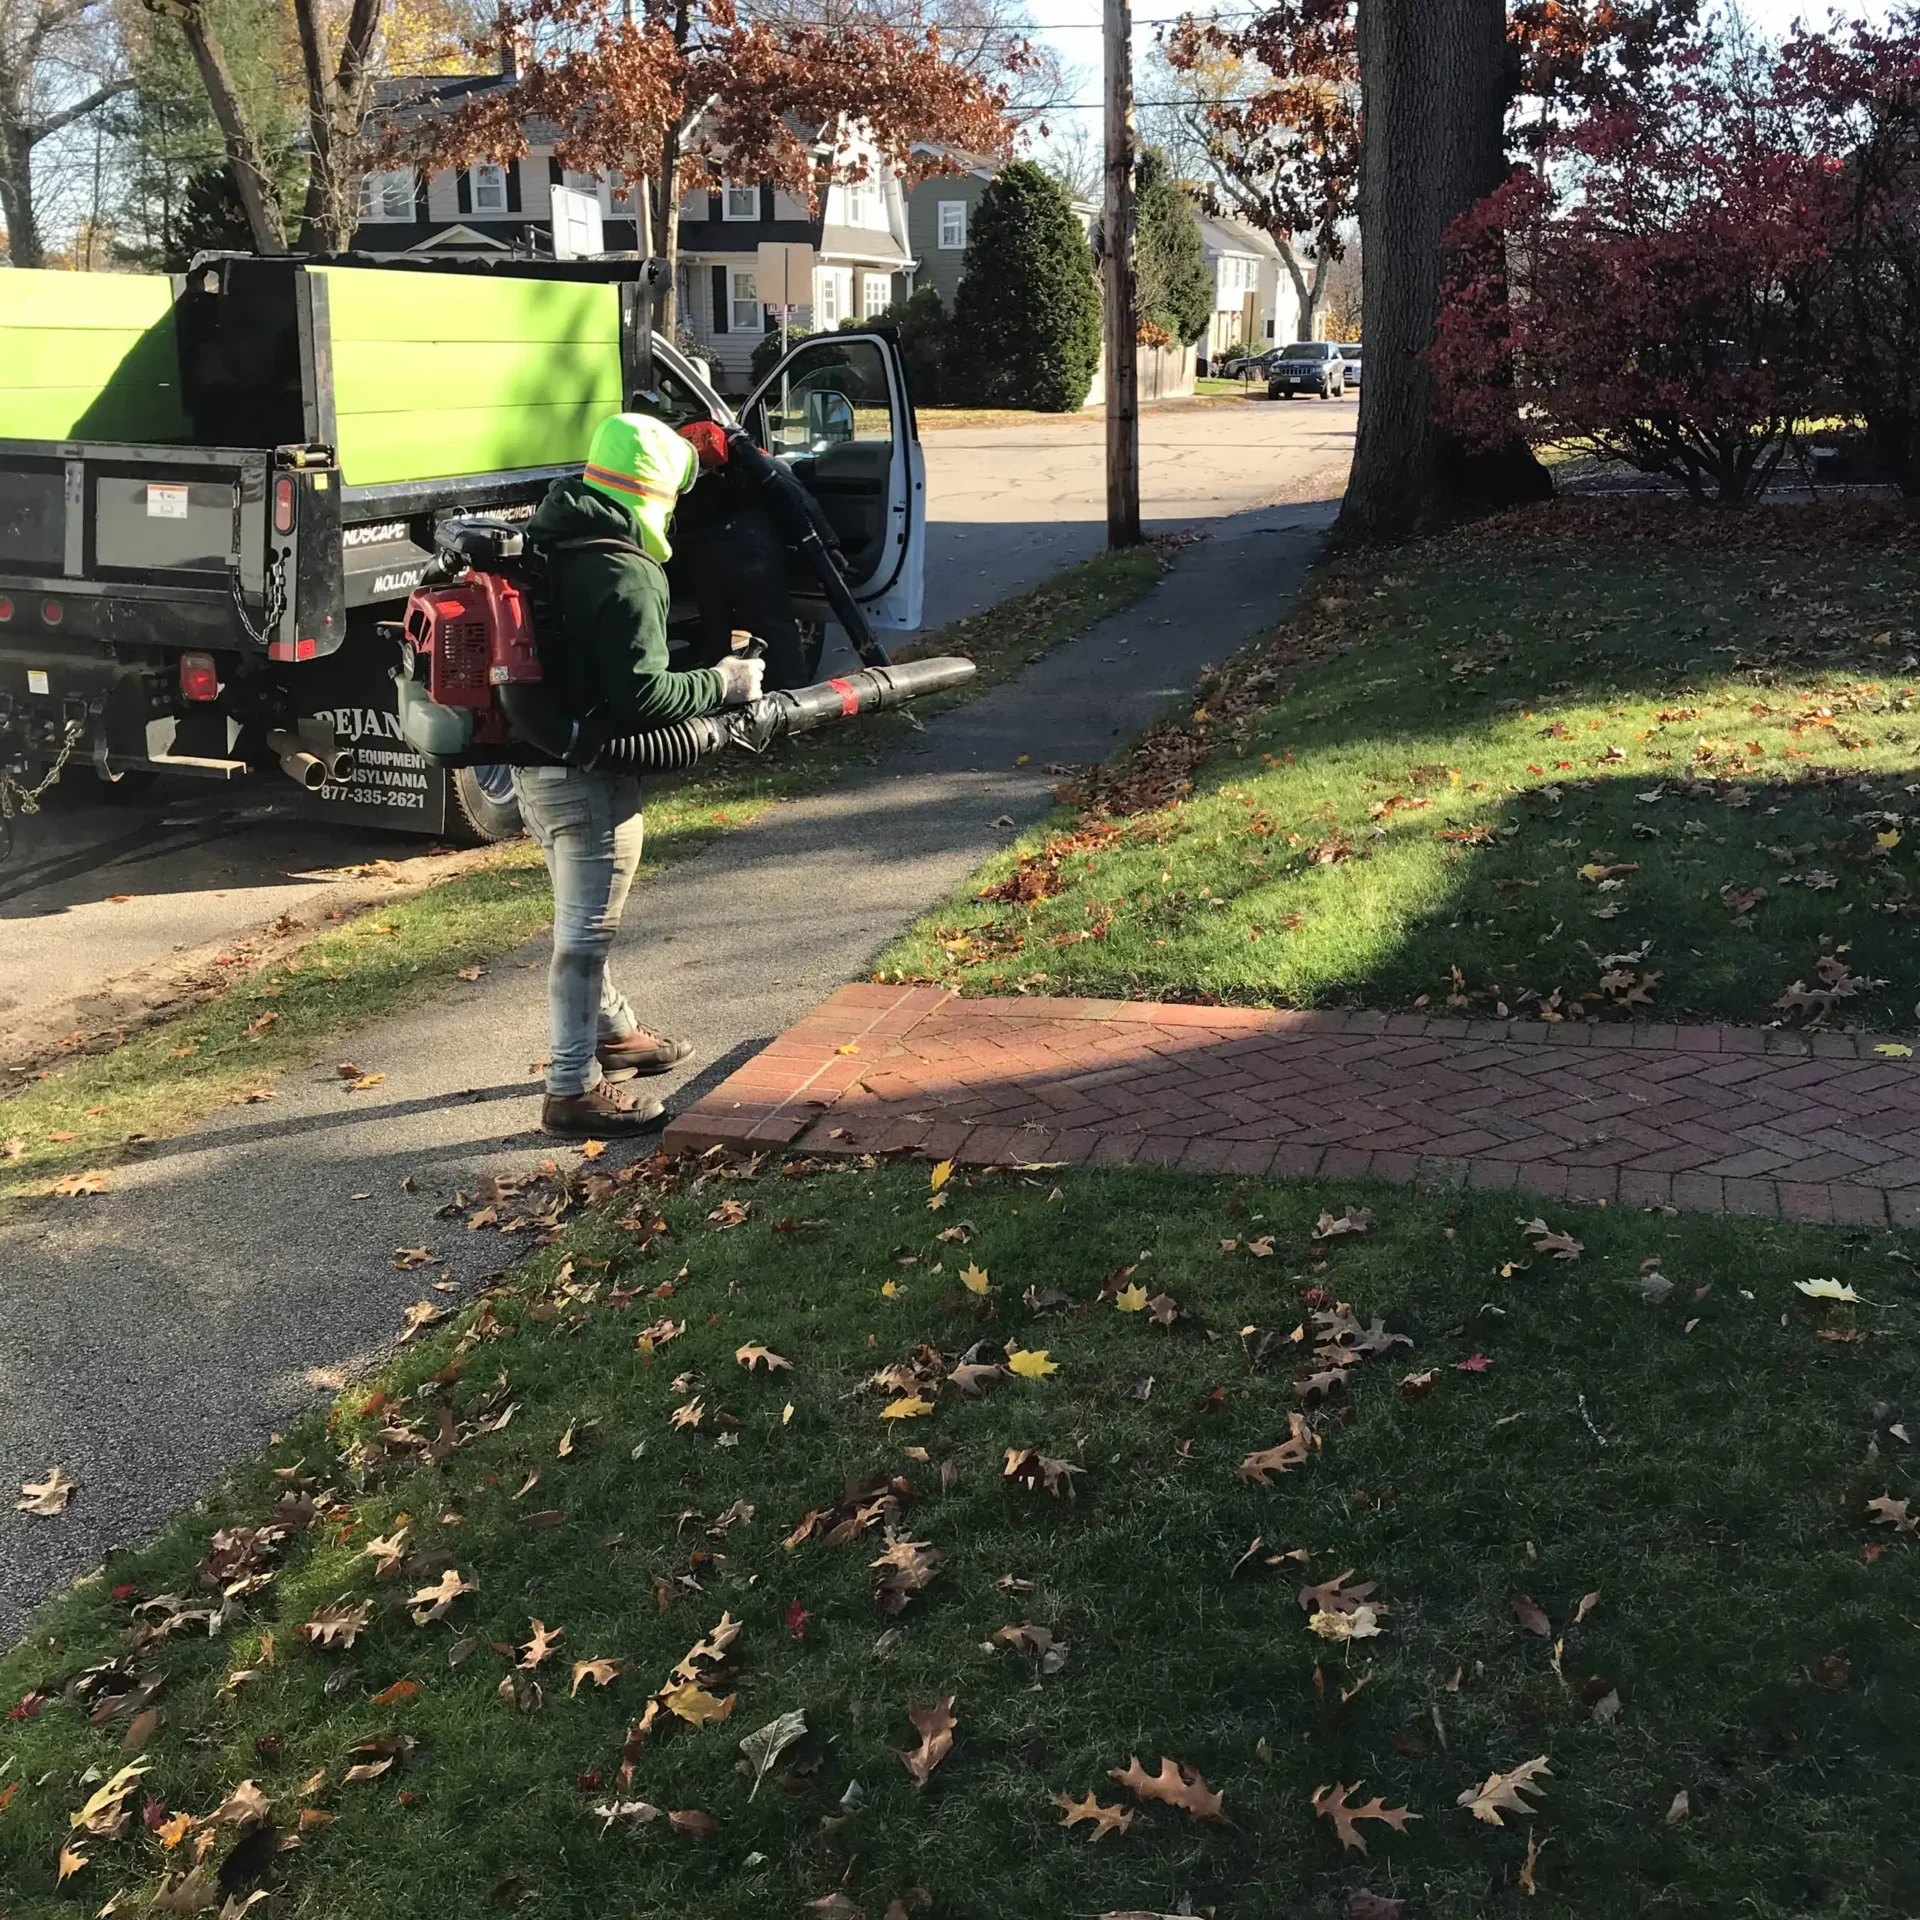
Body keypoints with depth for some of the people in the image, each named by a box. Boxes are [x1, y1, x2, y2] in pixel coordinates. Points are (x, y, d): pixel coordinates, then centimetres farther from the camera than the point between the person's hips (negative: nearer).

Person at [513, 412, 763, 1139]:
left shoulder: (547, 548, 7)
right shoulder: (626, 577, -22)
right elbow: (642, 696, -25)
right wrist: (720, 684, -13)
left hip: (536, 763, 10)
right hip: (589, 777, -10)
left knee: (583, 919, 25)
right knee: (585, 932, -1)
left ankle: (611, 1030, 44)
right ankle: (573, 1091, 7)